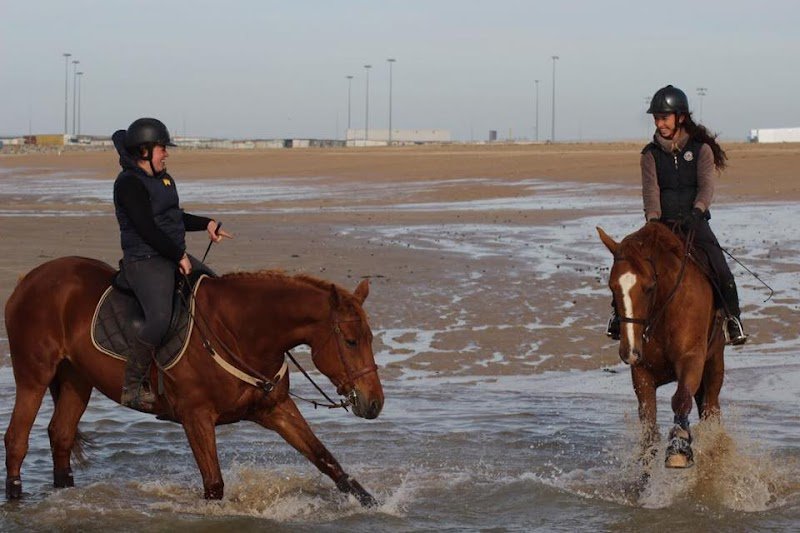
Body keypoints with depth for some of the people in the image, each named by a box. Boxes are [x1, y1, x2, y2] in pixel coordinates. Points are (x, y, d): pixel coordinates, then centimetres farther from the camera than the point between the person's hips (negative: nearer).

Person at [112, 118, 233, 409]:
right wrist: (179, 256, -17)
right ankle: (131, 387, -22)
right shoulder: (130, 183, -14)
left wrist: (207, 224, 19)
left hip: (174, 258, 10)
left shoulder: (163, 179, 16)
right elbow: (147, 229, -20)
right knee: (159, 318, -29)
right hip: (146, 262, -10)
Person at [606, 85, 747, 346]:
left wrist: (696, 212, -27)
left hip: (695, 223, -1)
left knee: (720, 271, -21)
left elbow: (707, 186, -9)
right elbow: (650, 190, -5)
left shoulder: (701, 149, 2)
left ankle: (732, 317, -6)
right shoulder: (651, 154, 6)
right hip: (663, 224, 1)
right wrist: (653, 219, -23)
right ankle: (619, 313, -5)